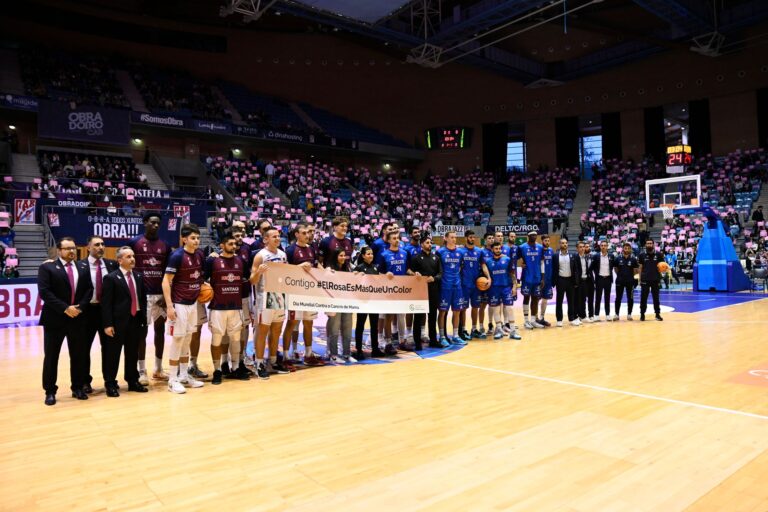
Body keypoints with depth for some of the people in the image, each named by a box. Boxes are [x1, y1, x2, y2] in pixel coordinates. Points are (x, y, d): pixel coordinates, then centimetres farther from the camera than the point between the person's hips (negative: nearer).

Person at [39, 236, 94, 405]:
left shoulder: (83, 269, 11)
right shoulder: (47, 268, -2)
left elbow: (89, 290, 5)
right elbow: (44, 292, -12)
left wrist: (79, 307, -11)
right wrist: (65, 308, -18)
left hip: (78, 318, 4)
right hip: (55, 319, -3)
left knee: (78, 355, 9)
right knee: (51, 356, 5)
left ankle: (77, 388, 21)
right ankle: (50, 391, 16)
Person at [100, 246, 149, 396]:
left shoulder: (138, 277, 11)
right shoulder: (111, 278, -6)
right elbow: (106, 303, -10)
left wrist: (143, 319, 8)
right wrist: (108, 324, -15)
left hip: (136, 320, 5)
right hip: (118, 322, -5)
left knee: (133, 353, 14)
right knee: (113, 354, 3)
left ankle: (133, 381, 25)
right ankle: (111, 384, 14)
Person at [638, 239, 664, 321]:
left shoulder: (658, 254, 2)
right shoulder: (642, 255, 2)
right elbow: (640, 267, 5)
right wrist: (640, 278, 1)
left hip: (655, 279, 0)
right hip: (645, 279, 0)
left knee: (656, 297, 6)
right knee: (643, 298, 2)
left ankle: (658, 314, 14)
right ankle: (642, 314, 10)